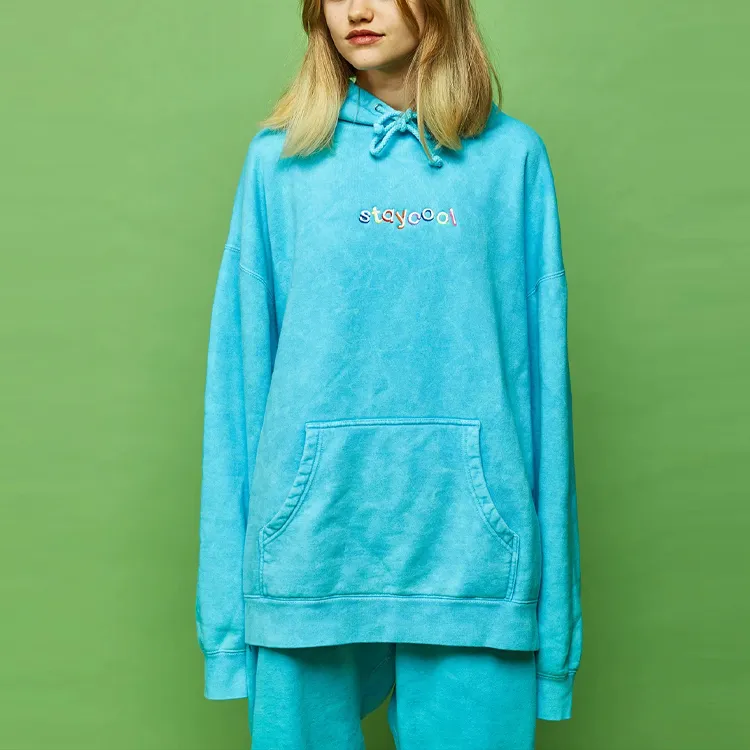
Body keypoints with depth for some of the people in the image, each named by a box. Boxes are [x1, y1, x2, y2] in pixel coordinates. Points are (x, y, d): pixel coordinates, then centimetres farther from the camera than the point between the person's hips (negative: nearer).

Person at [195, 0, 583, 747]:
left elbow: (542, 368, 4)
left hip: (470, 539, 0)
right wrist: (226, 594, 2)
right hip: (311, 533, 1)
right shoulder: (280, 158, 5)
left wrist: (553, 588, 3)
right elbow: (240, 369, 4)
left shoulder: (512, 156, 4)